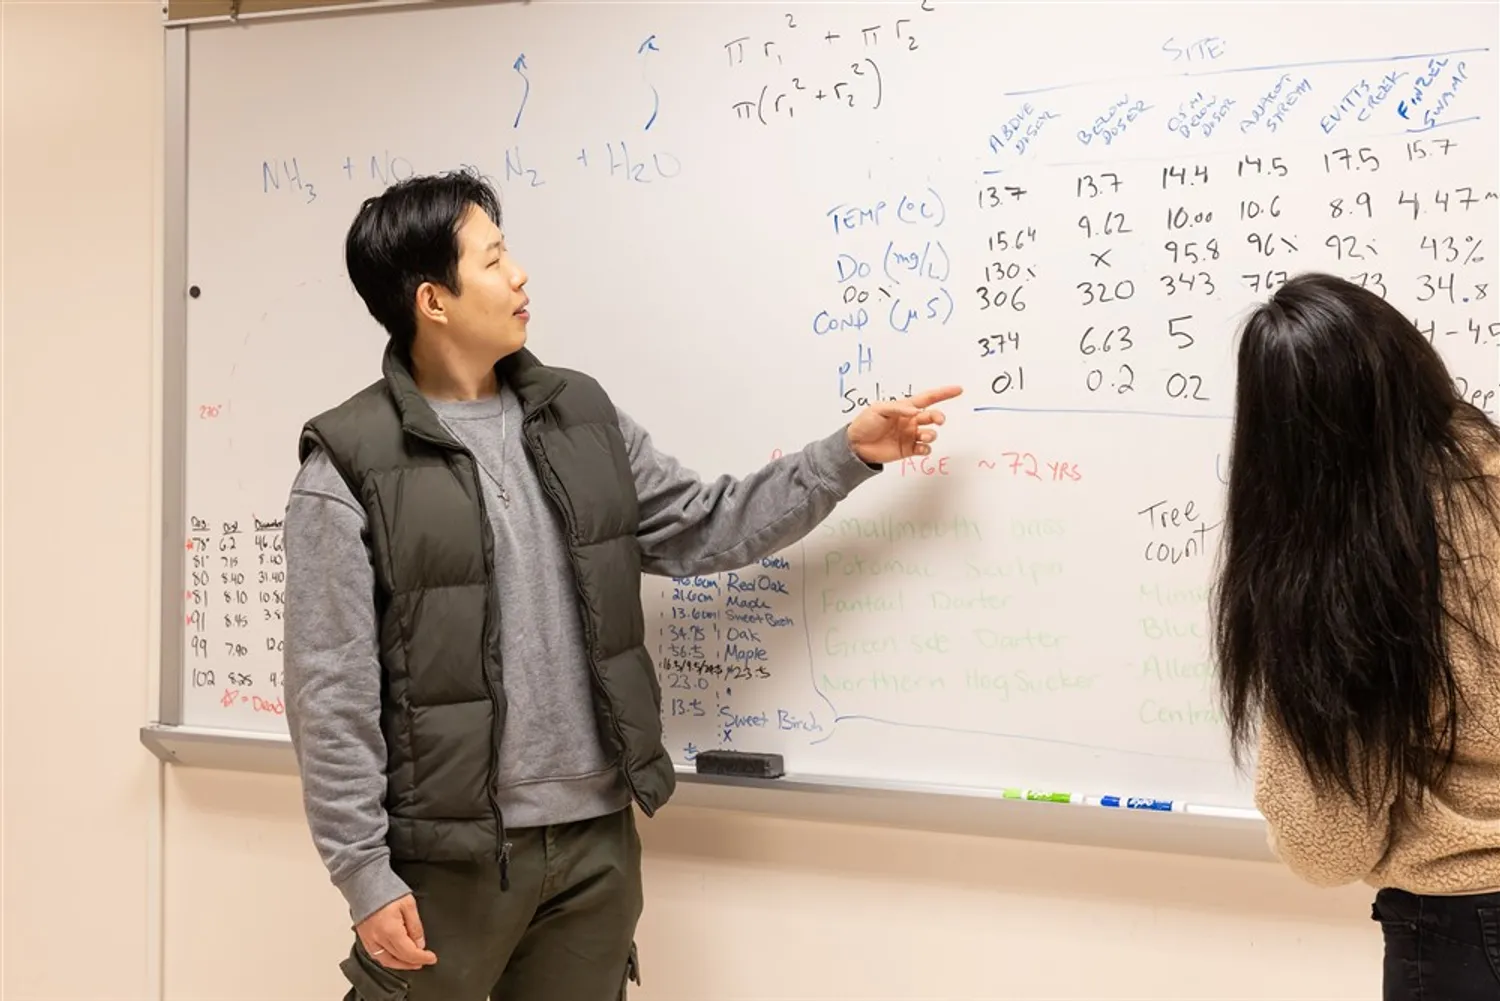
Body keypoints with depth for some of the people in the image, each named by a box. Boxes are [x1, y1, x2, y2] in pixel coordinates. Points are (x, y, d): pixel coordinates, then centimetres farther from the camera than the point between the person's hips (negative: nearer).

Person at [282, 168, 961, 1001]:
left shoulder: (578, 416, 7)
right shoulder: (351, 467, -11)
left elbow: (703, 530, 14)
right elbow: (332, 694, -12)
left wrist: (848, 454, 8)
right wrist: (365, 875, -13)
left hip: (596, 835, 5)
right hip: (448, 854, -5)